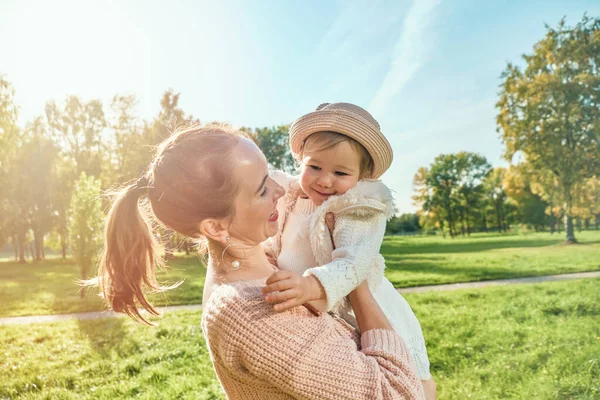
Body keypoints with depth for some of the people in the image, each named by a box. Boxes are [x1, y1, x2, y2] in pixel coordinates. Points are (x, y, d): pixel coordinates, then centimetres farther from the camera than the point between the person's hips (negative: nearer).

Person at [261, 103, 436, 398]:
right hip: (317, 321, 6)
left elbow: (354, 263, -36)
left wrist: (313, 286, -53)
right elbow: (274, 248, 10)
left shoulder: (361, 212, -23)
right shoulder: (291, 202, -4)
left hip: (365, 316, -6)